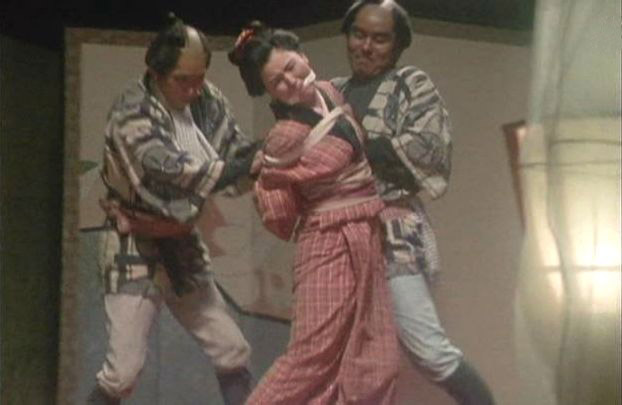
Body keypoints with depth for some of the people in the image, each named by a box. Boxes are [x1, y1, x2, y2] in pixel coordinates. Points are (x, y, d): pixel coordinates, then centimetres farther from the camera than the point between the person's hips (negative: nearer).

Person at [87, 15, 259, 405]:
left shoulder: (207, 100, -2)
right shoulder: (132, 111, -21)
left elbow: (237, 148, 0)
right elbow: (172, 171, -34)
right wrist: (246, 166, -39)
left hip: (183, 246, 6)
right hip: (135, 250, -6)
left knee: (234, 352, 9)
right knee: (124, 369, -10)